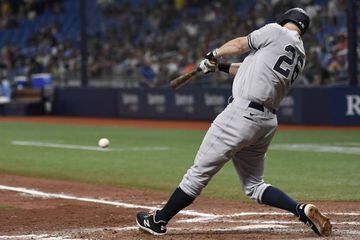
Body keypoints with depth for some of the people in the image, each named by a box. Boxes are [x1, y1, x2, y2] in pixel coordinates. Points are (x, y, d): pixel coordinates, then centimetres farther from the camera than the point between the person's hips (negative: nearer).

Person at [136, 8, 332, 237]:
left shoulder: (275, 32, -3)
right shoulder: (301, 56, 17)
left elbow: (239, 44, 9)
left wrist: (214, 55, 27)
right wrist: (221, 67, 31)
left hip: (243, 113, -7)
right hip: (268, 122, 7)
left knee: (200, 172, 1)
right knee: (254, 185, 16)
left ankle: (159, 220, 9)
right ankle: (303, 210, -2)